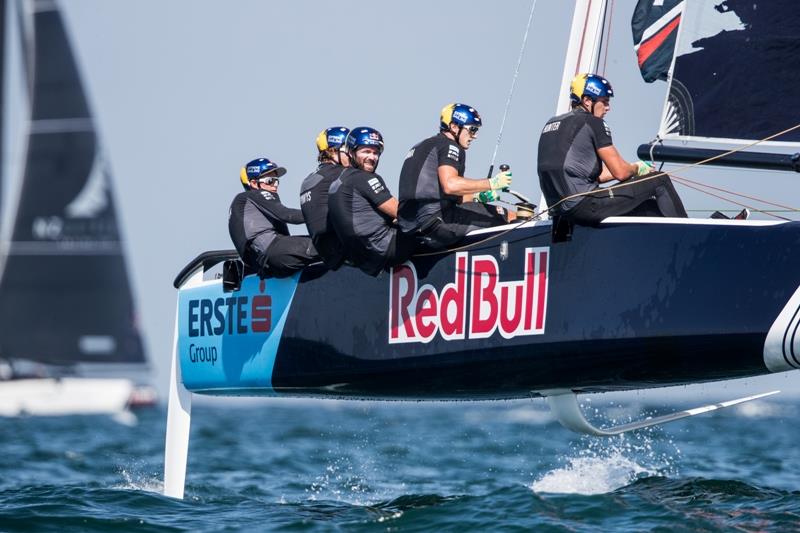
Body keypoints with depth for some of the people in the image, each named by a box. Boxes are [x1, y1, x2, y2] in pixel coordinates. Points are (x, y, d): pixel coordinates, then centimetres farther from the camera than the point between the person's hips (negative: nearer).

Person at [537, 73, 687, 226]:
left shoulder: (551, 123, 19)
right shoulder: (593, 123, -6)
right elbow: (620, 173, -7)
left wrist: (630, 169, 22)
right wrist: (636, 168, 16)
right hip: (583, 205, -9)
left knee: (651, 208, 19)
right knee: (660, 181, 2)